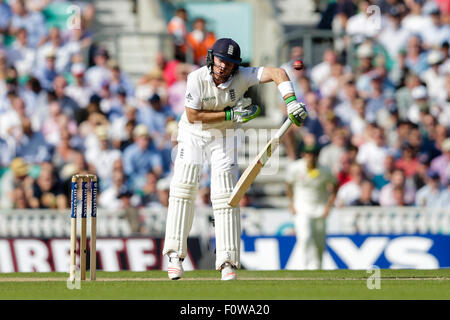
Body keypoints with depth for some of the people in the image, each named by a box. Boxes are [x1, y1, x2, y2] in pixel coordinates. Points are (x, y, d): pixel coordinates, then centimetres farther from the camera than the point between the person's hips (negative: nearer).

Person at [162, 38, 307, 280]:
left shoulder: (241, 77, -22)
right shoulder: (197, 79, -24)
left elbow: (277, 73, -31)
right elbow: (192, 116, -21)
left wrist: (290, 101, -47)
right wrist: (230, 114, -26)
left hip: (224, 138, 1)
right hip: (193, 135, -1)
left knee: (225, 194, -7)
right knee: (184, 185, -12)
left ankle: (227, 261, -7)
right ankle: (175, 253, -8)